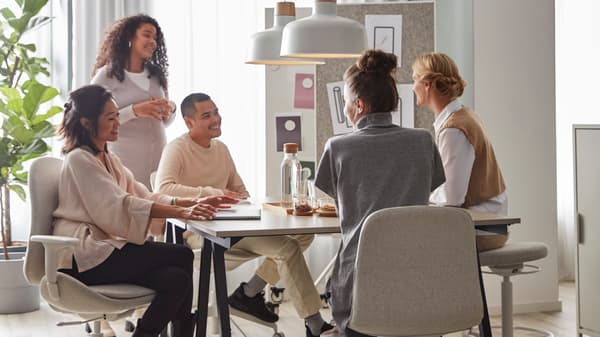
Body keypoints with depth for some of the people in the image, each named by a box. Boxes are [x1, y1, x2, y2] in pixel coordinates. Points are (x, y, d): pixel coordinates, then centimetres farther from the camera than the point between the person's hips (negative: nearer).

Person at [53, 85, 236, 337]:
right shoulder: (79, 160, -8)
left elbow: (144, 196, 13)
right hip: (84, 258, -8)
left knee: (176, 278, -16)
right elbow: (120, 205, -19)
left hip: (106, 247, 8)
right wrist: (182, 213, -27)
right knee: (181, 257, -18)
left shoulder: (108, 160, 21)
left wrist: (193, 203, -3)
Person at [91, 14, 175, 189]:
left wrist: (170, 109, -3)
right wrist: (134, 111, -20)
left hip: (159, 155, 4)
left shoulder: (157, 75, 13)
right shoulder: (107, 75, -2)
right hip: (126, 159, -4)